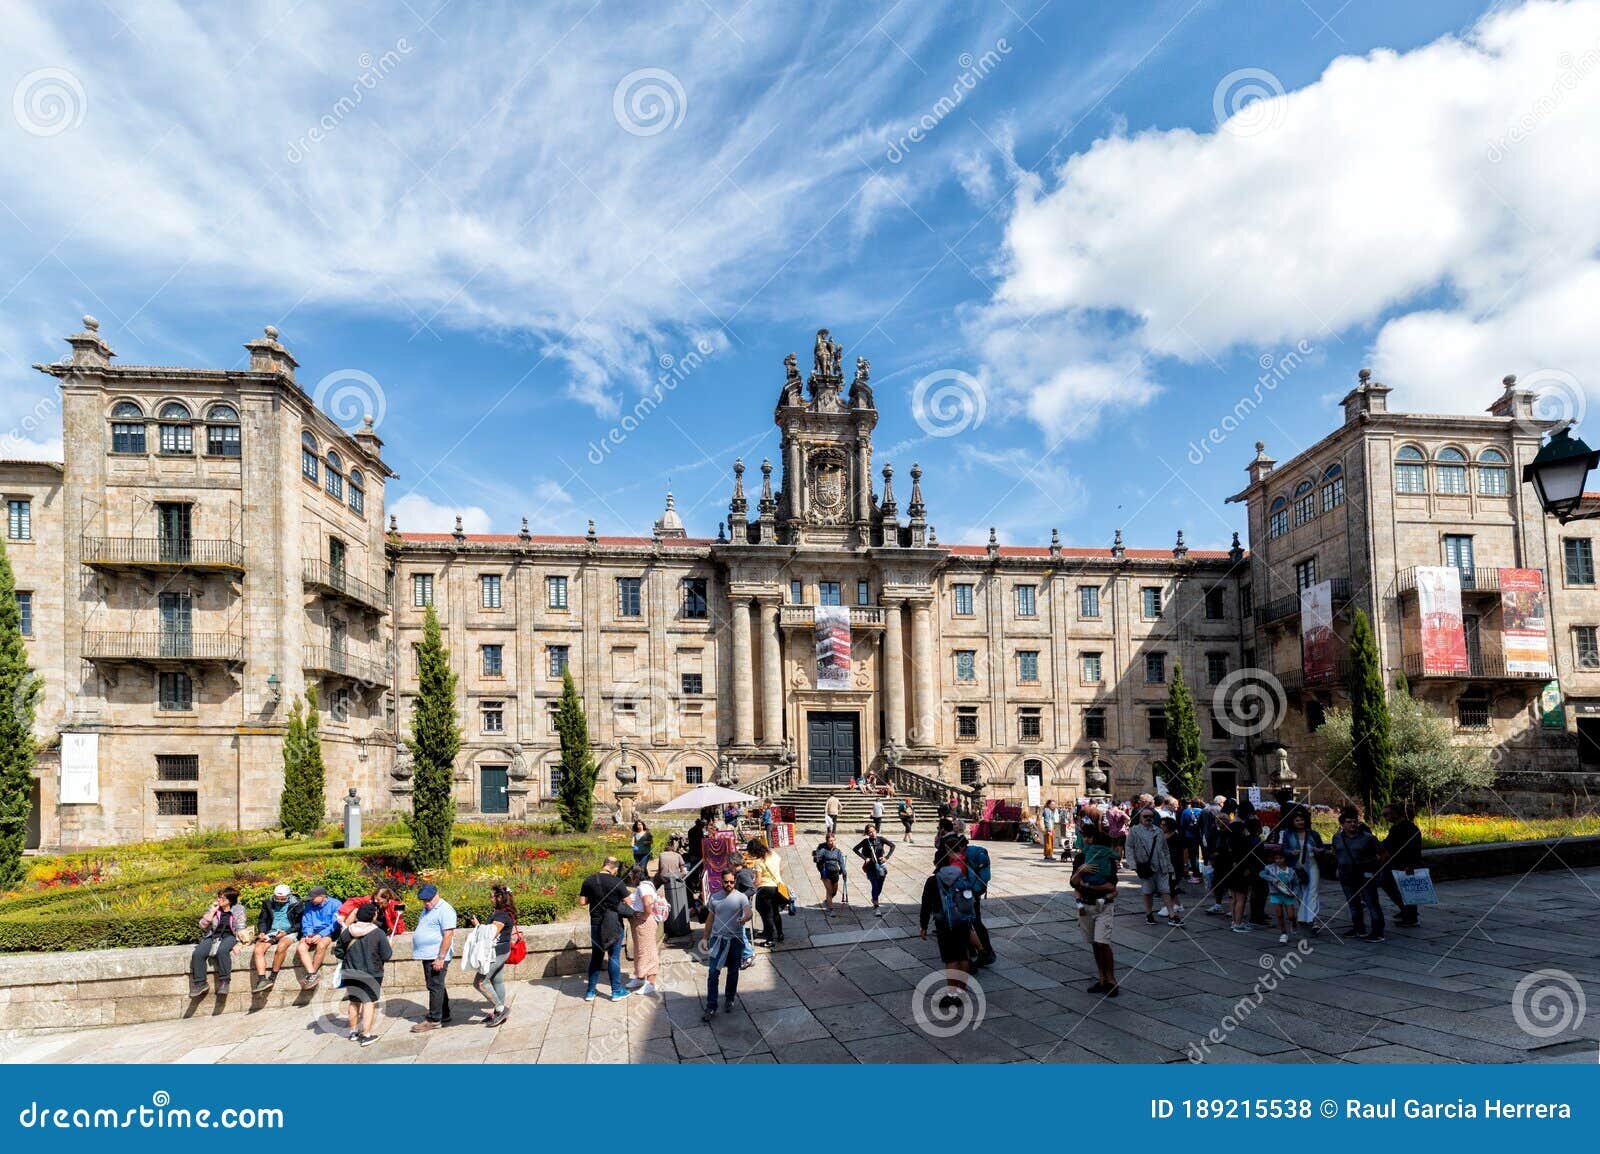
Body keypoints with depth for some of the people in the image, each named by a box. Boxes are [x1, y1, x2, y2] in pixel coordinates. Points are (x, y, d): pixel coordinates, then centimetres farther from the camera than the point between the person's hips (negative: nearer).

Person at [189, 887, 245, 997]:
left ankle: (224, 981, -27)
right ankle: (200, 983, -16)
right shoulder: (214, 908, 8)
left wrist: (236, 943, -14)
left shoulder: (238, 909, 2)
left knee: (222, 951, -37)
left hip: (229, 936, -3)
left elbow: (240, 929, 0)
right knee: (198, 953, -25)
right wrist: (212, 912, -4)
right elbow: (203, 925, 3)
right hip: (213, 936, 3)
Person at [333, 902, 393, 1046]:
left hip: (350, 973, 4)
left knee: (353, 1001, 18)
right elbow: (386, 956, -10)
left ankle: (353, 1031, 29)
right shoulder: (378, 933, -14)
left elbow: (338, 953, 6)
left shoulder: (347, 932, -4)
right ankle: (366, 1035, 1)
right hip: (371, 973, -4)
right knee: (369, 1002, 2)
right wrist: (390, 946, 10)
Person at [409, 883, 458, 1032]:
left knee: (435, 987, -7)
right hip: (427, 956, 10)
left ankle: (433, 1020, -3)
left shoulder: (445, 910, -15)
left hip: (436, 957, -10)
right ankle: (444, 1016, 22)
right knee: (437, 986, 15)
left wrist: (440, 958, -23)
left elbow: (448, 935, -21)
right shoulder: (427, 909, 17)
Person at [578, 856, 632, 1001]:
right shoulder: (618, 882, -13)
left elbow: (582, 902, -1)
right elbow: (628, 902, -7)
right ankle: (616, 991, 12)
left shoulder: (589, 881, -4)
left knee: (596, 956, 15)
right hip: (614, 924, -3)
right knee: (614, 957, 6)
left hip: (596, 923, 3)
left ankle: (591, 991, 19)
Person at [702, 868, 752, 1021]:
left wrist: (744, 919, -45)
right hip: (717, 939, 1)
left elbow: (748, 913, -23)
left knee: (733, 972, 12)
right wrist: (705, 938, 13)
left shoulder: (741, 898, -6)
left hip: (735, 940, -1)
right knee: (713, 972, -7)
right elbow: (710, 918, 14)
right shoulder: (715, 897, 5)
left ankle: (730, 1001, 31)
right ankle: (711, 1007, -5)